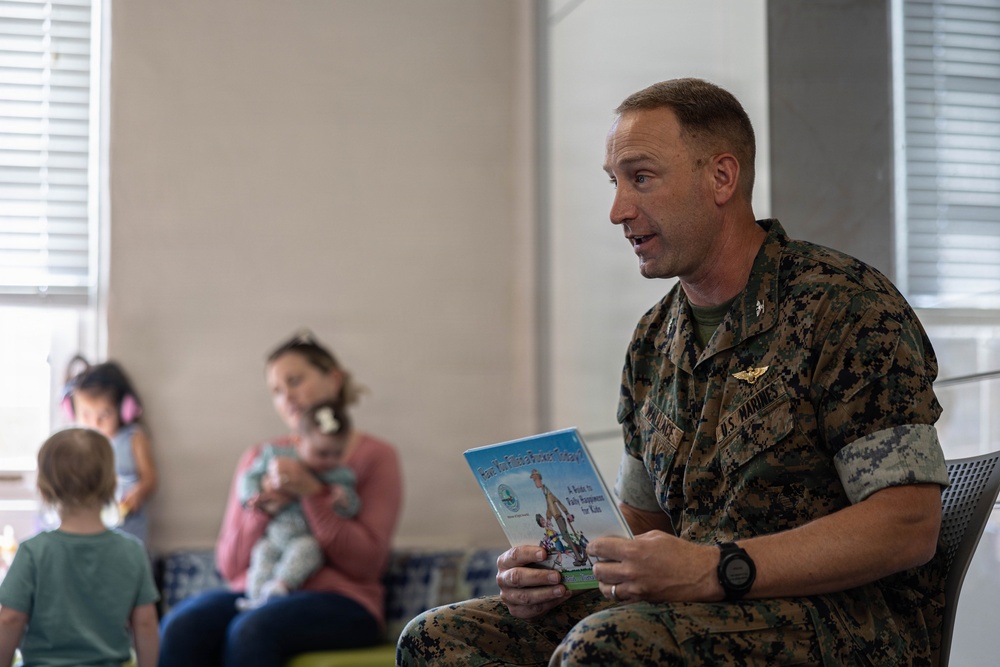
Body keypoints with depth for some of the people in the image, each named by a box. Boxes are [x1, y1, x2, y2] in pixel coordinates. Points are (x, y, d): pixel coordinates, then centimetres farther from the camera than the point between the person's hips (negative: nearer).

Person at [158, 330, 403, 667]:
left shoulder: (375, 456, 6)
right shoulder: (258, 457, 18)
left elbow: (365, 563, -4)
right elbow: (229, 565, 13)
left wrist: (312, 493, -13)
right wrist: (264, 508, -6)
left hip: (338, 600, -4)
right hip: (256, 592, 4)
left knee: (251, 631, -36)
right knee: (179, 628, -29)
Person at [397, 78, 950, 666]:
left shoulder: (844, 305, -8)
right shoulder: (655, 339, 15)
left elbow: (908, 528, -16)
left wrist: (715, 571, -24)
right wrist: (557, 566, -1)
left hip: (846, 613, -7)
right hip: (706, 609, 7)